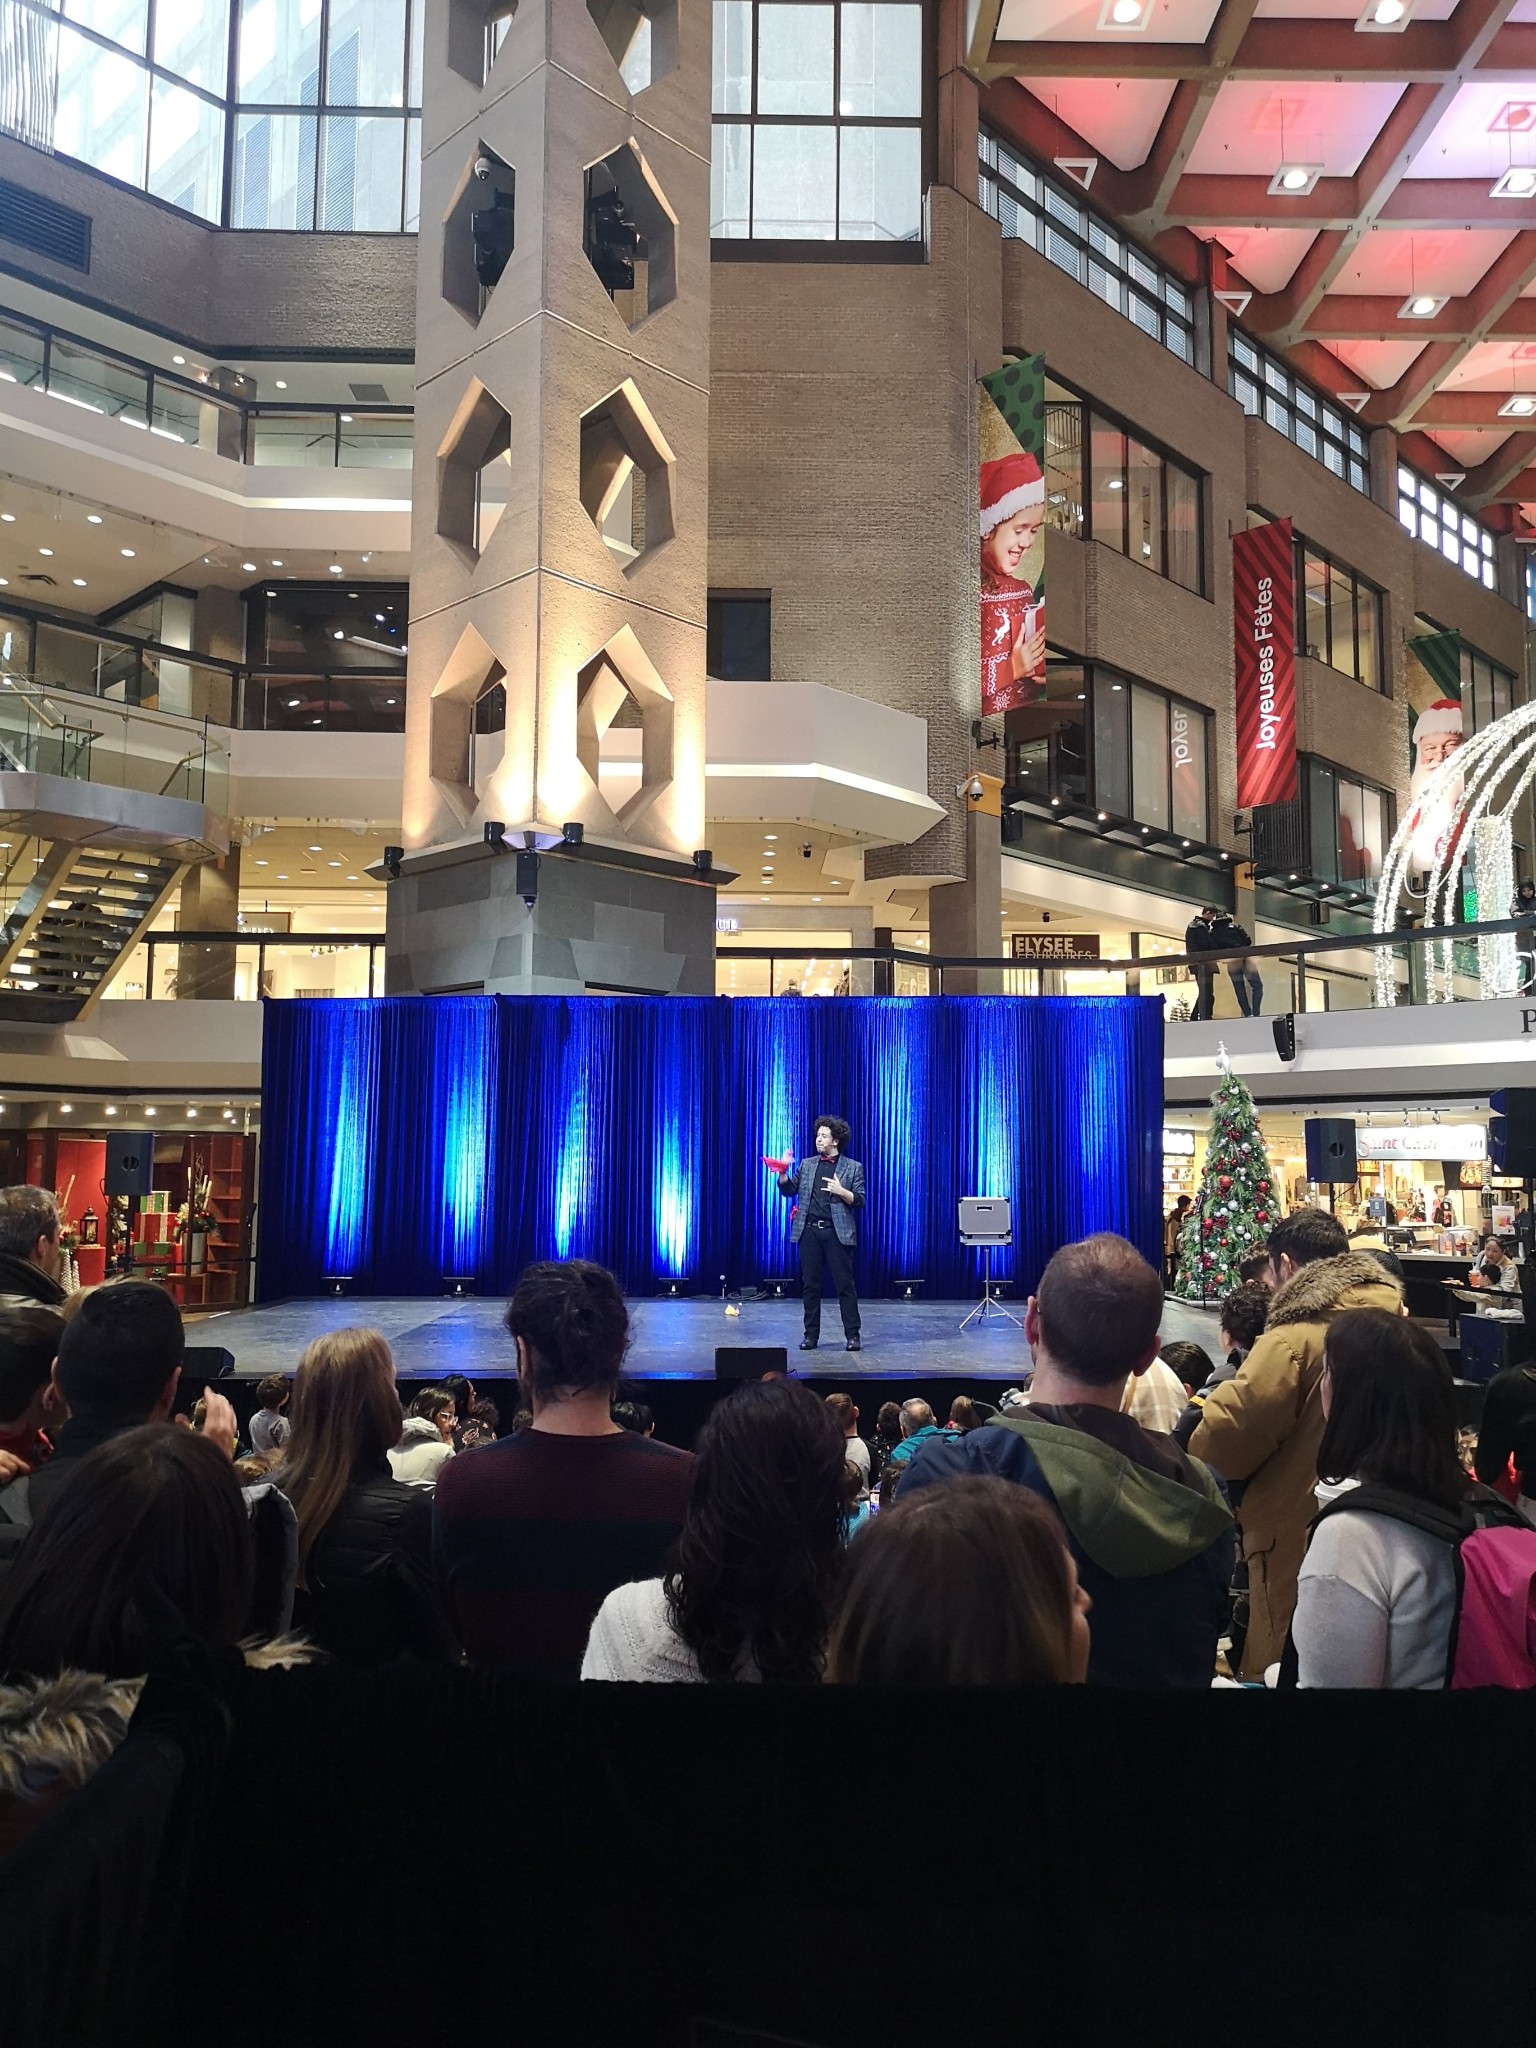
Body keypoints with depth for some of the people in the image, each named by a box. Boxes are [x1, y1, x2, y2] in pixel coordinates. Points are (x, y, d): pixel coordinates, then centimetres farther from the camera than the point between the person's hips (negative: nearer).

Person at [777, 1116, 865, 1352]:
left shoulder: (853, 1167, 4)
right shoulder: (806, 1165, 13)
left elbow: (859, 1201, 1)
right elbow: (789, 1190, 11)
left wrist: (841, 1191, -15)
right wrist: (783, 1173, -6)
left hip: (837, 1232, -3)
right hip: (809, 1231, 3)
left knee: (845, 1285, -1)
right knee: (810, 1285, 6)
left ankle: (852, 1334, 7)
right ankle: (811, 1334, 13)